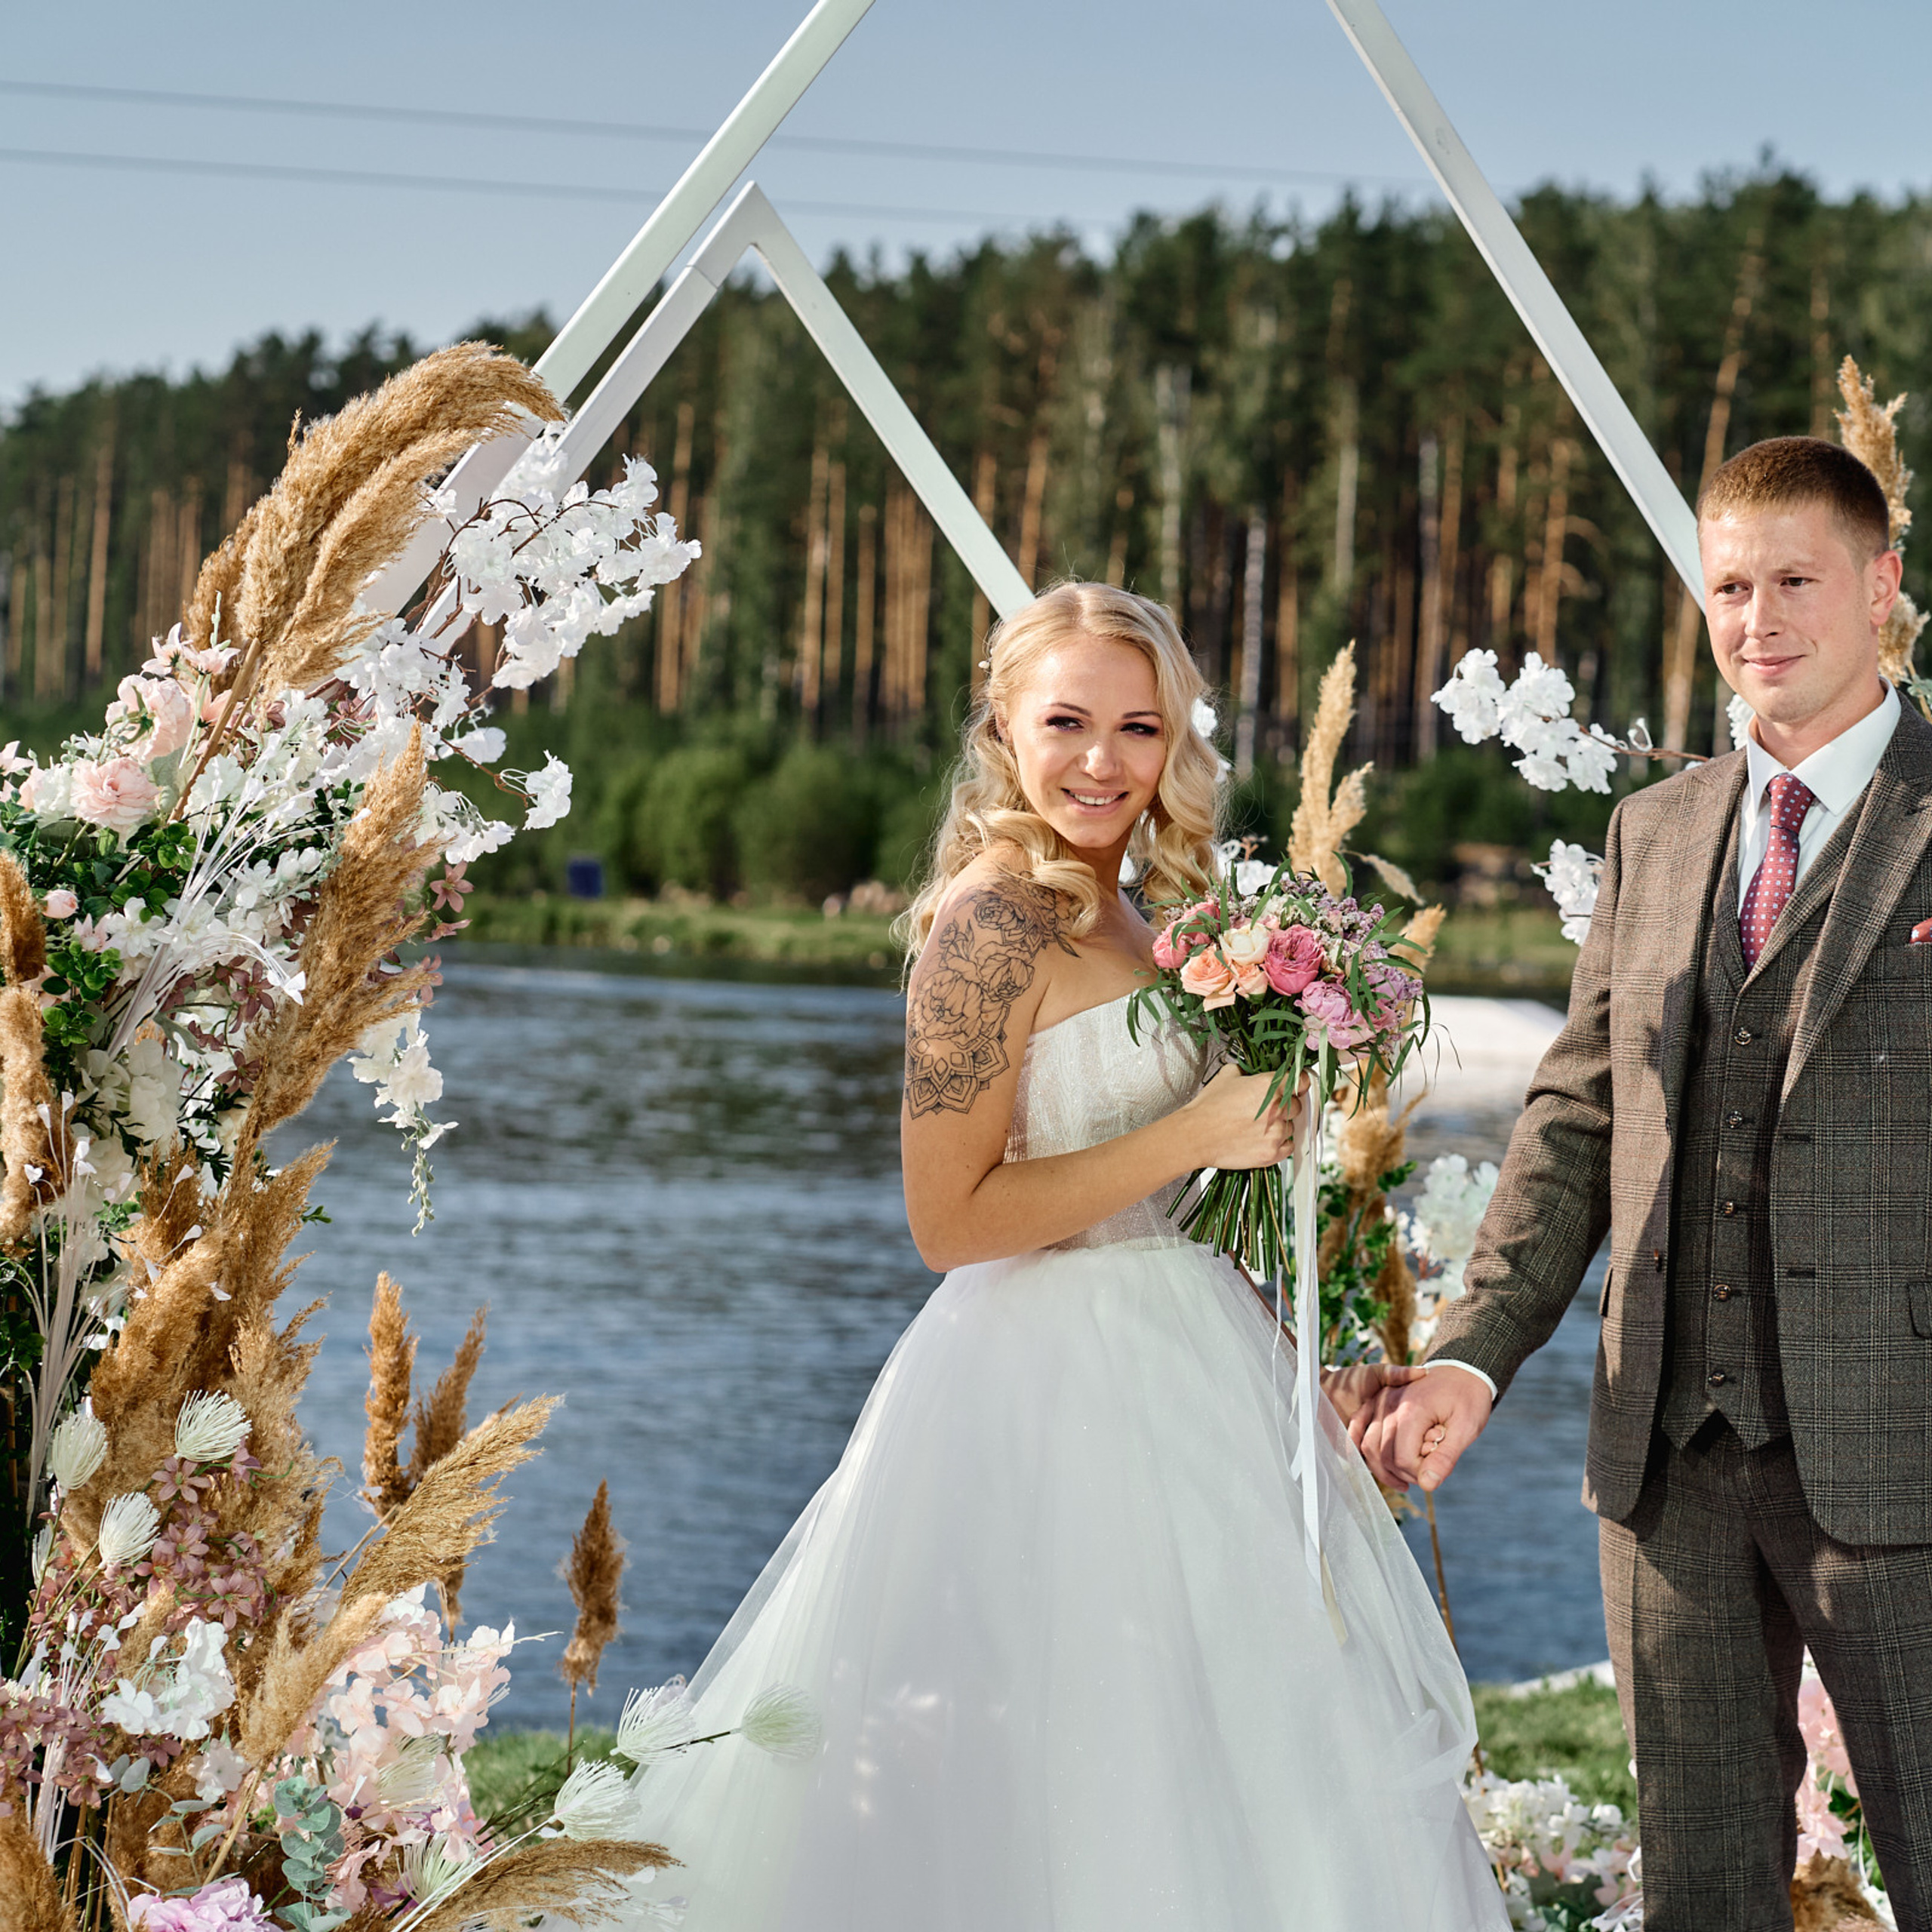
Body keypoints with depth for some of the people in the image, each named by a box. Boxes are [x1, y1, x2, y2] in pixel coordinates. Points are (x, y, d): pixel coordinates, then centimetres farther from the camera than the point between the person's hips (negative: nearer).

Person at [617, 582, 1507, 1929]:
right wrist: (1192, 1137, -19)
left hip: (1168, 1366, 10)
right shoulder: (998, 915, -15)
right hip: (1066, 1394, -10)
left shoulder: (1117, 919, 13)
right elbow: (952, 1218, -19)